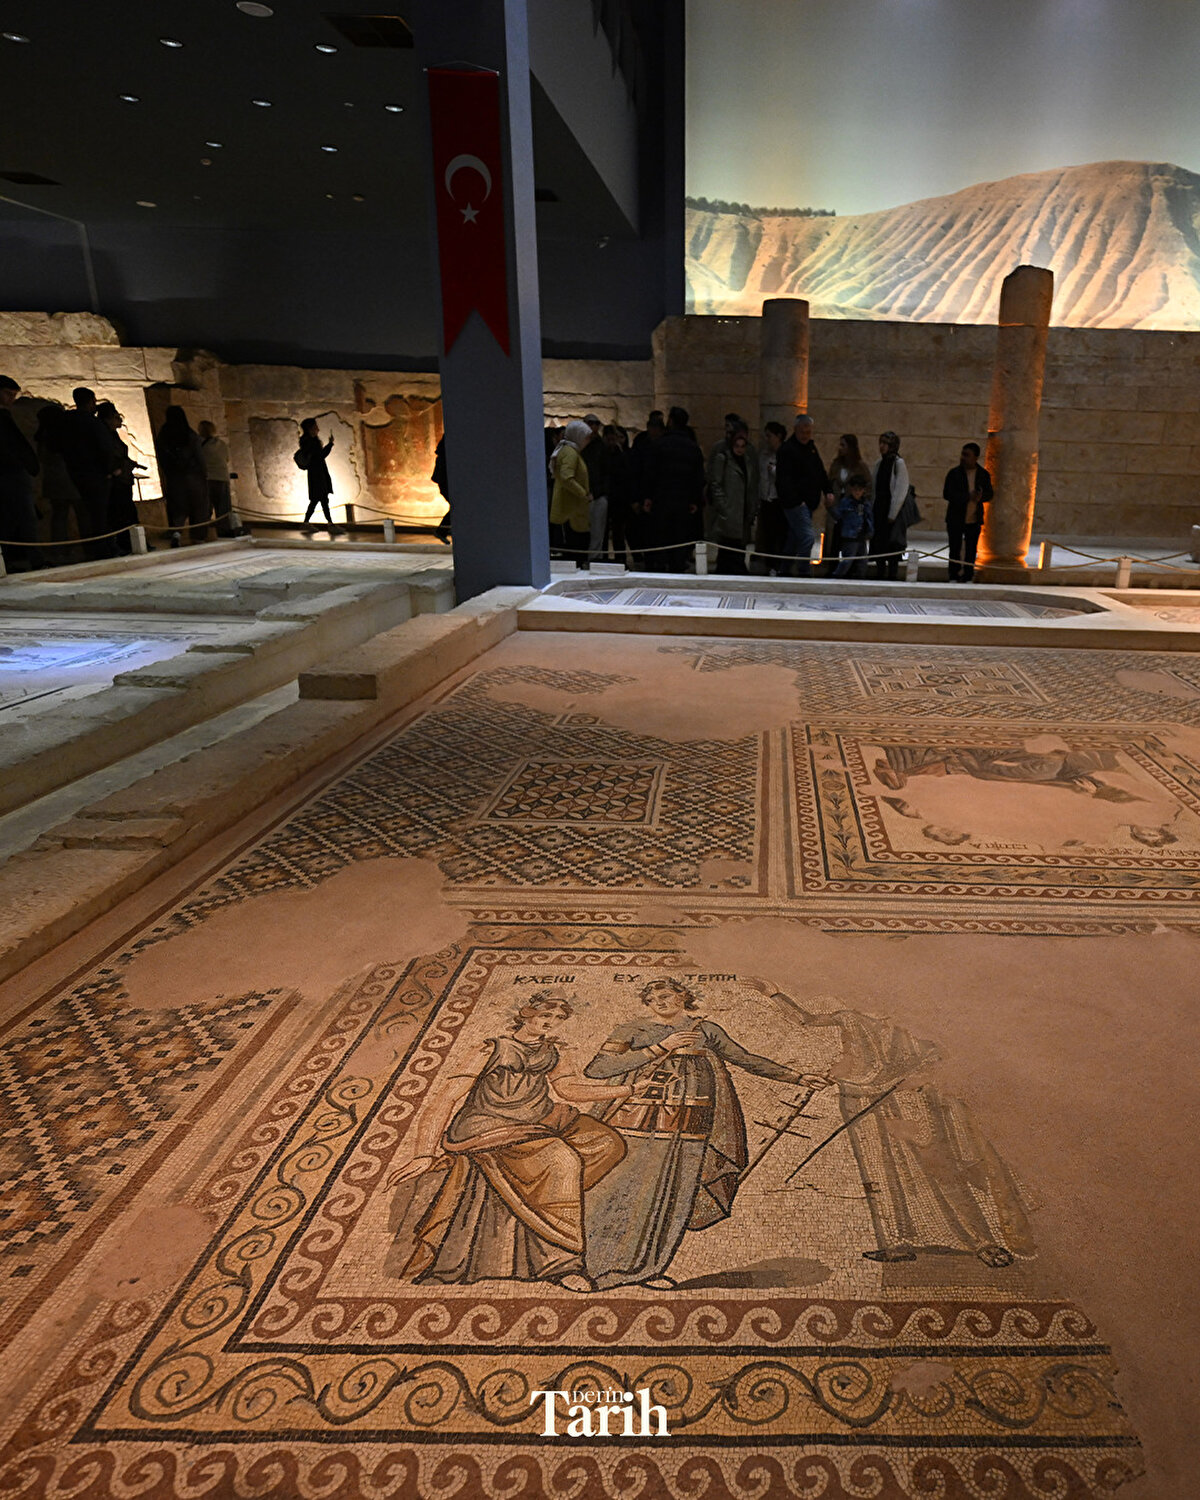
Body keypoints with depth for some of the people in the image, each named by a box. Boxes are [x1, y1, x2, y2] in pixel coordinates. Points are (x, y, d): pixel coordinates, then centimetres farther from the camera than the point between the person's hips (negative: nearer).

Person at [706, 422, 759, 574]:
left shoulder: (750, 459, 17)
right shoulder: (721, 458, -2)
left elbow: (753, 488, 20)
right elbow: (715, 485, -7)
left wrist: (753, 511, 11)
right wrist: (724, 509, -14)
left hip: (743, 517, 6)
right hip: (727, 518, -6)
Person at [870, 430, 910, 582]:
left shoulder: (899, 463, -7)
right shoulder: (879, 464, 13)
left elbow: (901, 491, -10)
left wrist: (892, 514, -14)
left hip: (893, 511, -6)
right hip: (879, 509, 6)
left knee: (892, 545, -6)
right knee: (878, 542, 6)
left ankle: (892, 574, -1)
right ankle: (880, 573, 14)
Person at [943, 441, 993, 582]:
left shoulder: (983, 474, 4)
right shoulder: (954, 473, -4)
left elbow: (989, 494, 6)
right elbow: (946, 494, -13)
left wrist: (980, 497, -19)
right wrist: (968, 497, -23)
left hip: (974, 519, 2)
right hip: (956, 519, -2)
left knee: (971, 551, 5)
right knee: (955, 549, 1)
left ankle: (968, 578, 12)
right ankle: (954, 578, 8)